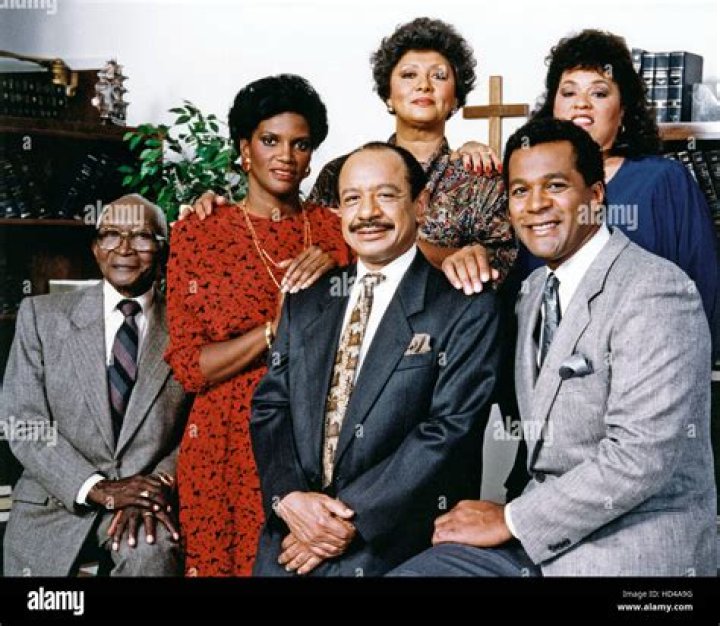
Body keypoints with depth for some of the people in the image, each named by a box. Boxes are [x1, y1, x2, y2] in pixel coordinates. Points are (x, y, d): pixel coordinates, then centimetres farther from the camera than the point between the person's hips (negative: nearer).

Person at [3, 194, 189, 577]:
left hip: (149, 501, -1)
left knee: (151, 552, -31)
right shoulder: (41, 315, 4)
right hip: (54, 503, 1)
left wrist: (160, 483, -16)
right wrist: (97, 487, -13)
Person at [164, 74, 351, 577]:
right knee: (224, 561, 6)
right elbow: (189, 367, -5)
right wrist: (275, 328, -17)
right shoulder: (198, 234, -1)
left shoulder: (333, 228, 6)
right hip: (230, 443, -1)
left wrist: (336, 265, -15)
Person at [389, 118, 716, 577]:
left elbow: (642, 456, -21)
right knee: (405, 572, -7)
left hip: (634, 549, -6)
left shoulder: (655, 291, -15)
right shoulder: (535, 289, 11)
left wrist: (511, 519, -14)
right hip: (544, 536, 7)